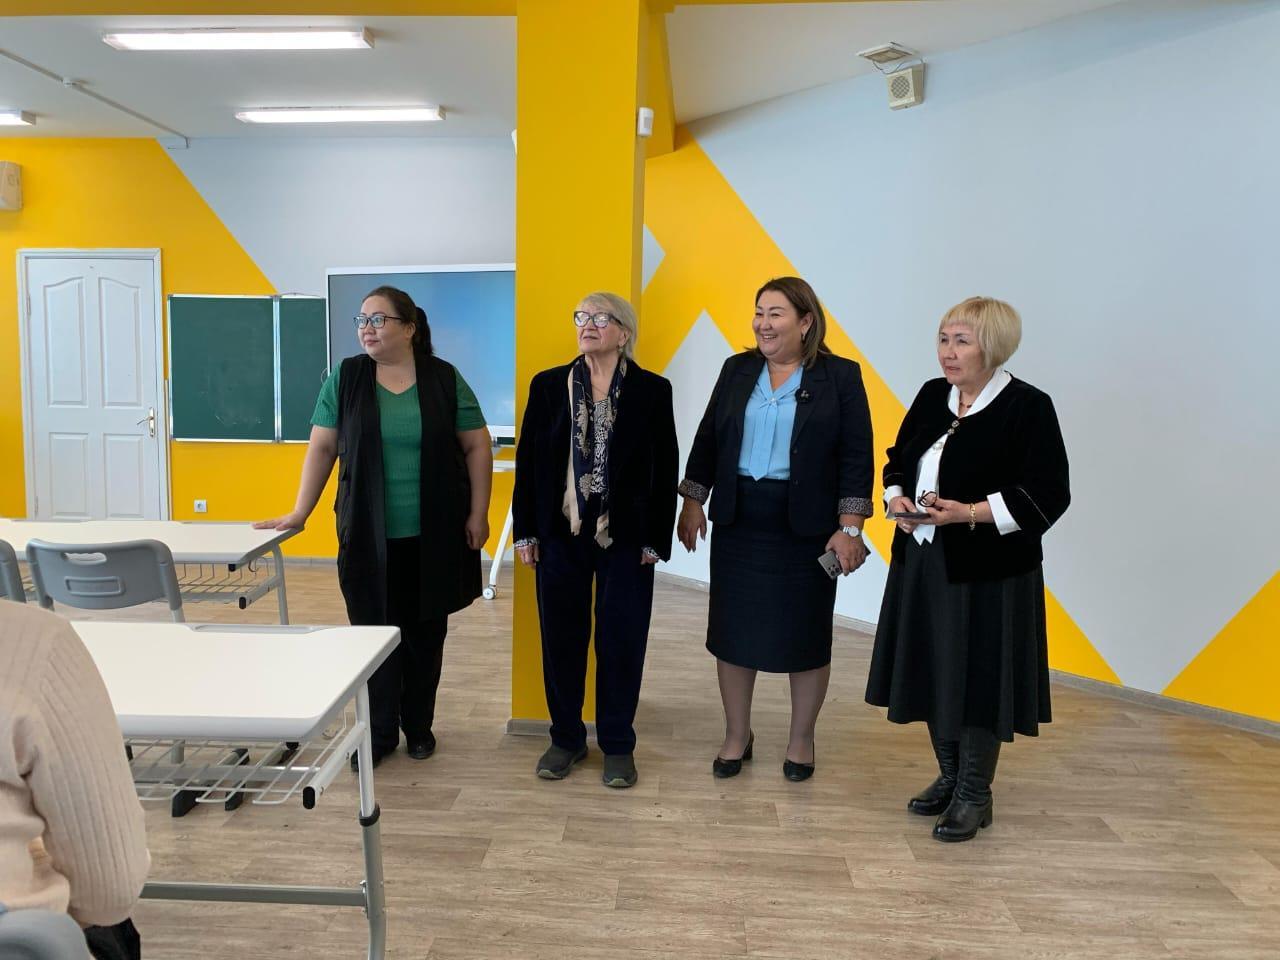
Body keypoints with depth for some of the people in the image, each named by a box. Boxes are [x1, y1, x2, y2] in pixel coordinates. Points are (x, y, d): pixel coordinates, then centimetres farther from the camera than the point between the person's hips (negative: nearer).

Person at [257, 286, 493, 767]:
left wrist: (478, 514, -2)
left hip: (433, 535, 0)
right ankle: (379, 732, 20)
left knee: (425, 632, 10)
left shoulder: (445, 379, 0)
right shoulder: (345, 378, 2)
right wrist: (300, 512, 1)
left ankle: (419, 726, 28)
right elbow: (322, 447, 4)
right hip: (368, 536, 0)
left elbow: (477, 446, 2)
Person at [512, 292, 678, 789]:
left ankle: (617, 745, 22)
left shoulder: (652, 390, -1)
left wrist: (656, 540, -4)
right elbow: (528, 460, 5)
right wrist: (526, 531, 2)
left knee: (621, 644, 5)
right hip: (560, 536, 2)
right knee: (561, 640, 10)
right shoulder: (547, 386, 4)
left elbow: (665, 470, -1)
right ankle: (566, 739, 27)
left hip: (625, 539, -2)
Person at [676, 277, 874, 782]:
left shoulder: (840, 376, -4)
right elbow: (707, 440, 10)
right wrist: (692, 503, 6)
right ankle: (737, 735, 26)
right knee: (733, 628, 8)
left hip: (807, 527, -3)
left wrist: (849, 528, -11)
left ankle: (801, 740, 27)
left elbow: (856, 457, -6)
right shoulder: (737, 370, 7)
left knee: (805, 634, 8)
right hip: (739, 522, 3)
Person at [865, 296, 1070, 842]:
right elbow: (897, 462, 16)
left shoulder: (1028, 407, -11)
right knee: (933, 673, 14)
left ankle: (975, 795, 20)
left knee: (978, 680, 2)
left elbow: (1047, 495, -15)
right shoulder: (931, 396, 7)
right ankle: (949, 778, 33)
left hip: (988, 573, -6)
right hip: (922, 564, 6)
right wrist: (898, 500, -5)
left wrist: (968, 513, -23)